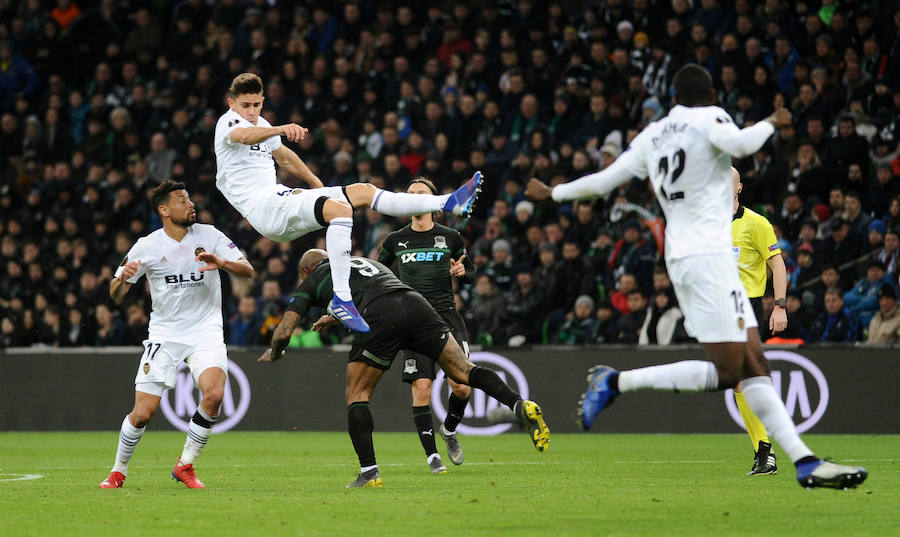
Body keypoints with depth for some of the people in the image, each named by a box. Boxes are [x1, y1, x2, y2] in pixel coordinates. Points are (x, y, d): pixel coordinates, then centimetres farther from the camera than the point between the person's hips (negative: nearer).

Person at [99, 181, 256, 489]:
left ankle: (185, 465, -6)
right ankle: (118, 471, 19)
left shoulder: (208, 236, -2)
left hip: (205, 331, 0)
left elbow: (248, 271, -4)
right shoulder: (147, 247, -3)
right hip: (164, 334, 0)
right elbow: (116, 295, 2)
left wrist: (222, 262, -25)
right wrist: (123, 277, -21)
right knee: (142, 414, -7)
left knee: (214, 394, -26)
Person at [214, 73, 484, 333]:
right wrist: (282, 129, -51)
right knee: (340, 208, -31)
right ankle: (341, 298, -40)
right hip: (262, 208, -9)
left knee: (363, 192, 7)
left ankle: (448, 203, 10)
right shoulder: (228, 122, -8)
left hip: (281, 195, 9)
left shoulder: (261, 124, 20)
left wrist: (316, 184, 42)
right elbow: (244, 136, -33)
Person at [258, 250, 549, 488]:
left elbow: (284, 331, 19)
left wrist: (274, 353, 40)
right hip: (416, 303, 5)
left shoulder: (312, 280, 23)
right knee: (462, 370, 2)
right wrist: (335, 317, 69)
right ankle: (520, 405, -20)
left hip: (381, 317, -5)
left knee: (357, 394, 9)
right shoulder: (361, 261, 40)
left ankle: (369, 472, 1)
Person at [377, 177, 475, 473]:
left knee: (461, 386, -10)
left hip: (446, 315, 0)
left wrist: (462, 271, -4)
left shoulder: (450, 237, 6)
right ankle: (432, 455, -2)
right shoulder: (395, 241, 8)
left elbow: (470, 271, 18)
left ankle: (449, 430, 22)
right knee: (421, 388, -12)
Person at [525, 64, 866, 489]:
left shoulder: (652, 136, 17)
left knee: (753, 365, 3)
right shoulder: (709, 118, -2)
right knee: (726, 371, -9)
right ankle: (617, 382, -7)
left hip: (680, 257, 9)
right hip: (709, 256, -9)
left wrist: (553, 193, 36)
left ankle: (805, 461, -3)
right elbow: (738, 144, -22)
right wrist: (771, 123, -3)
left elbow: (603, 180, 21)